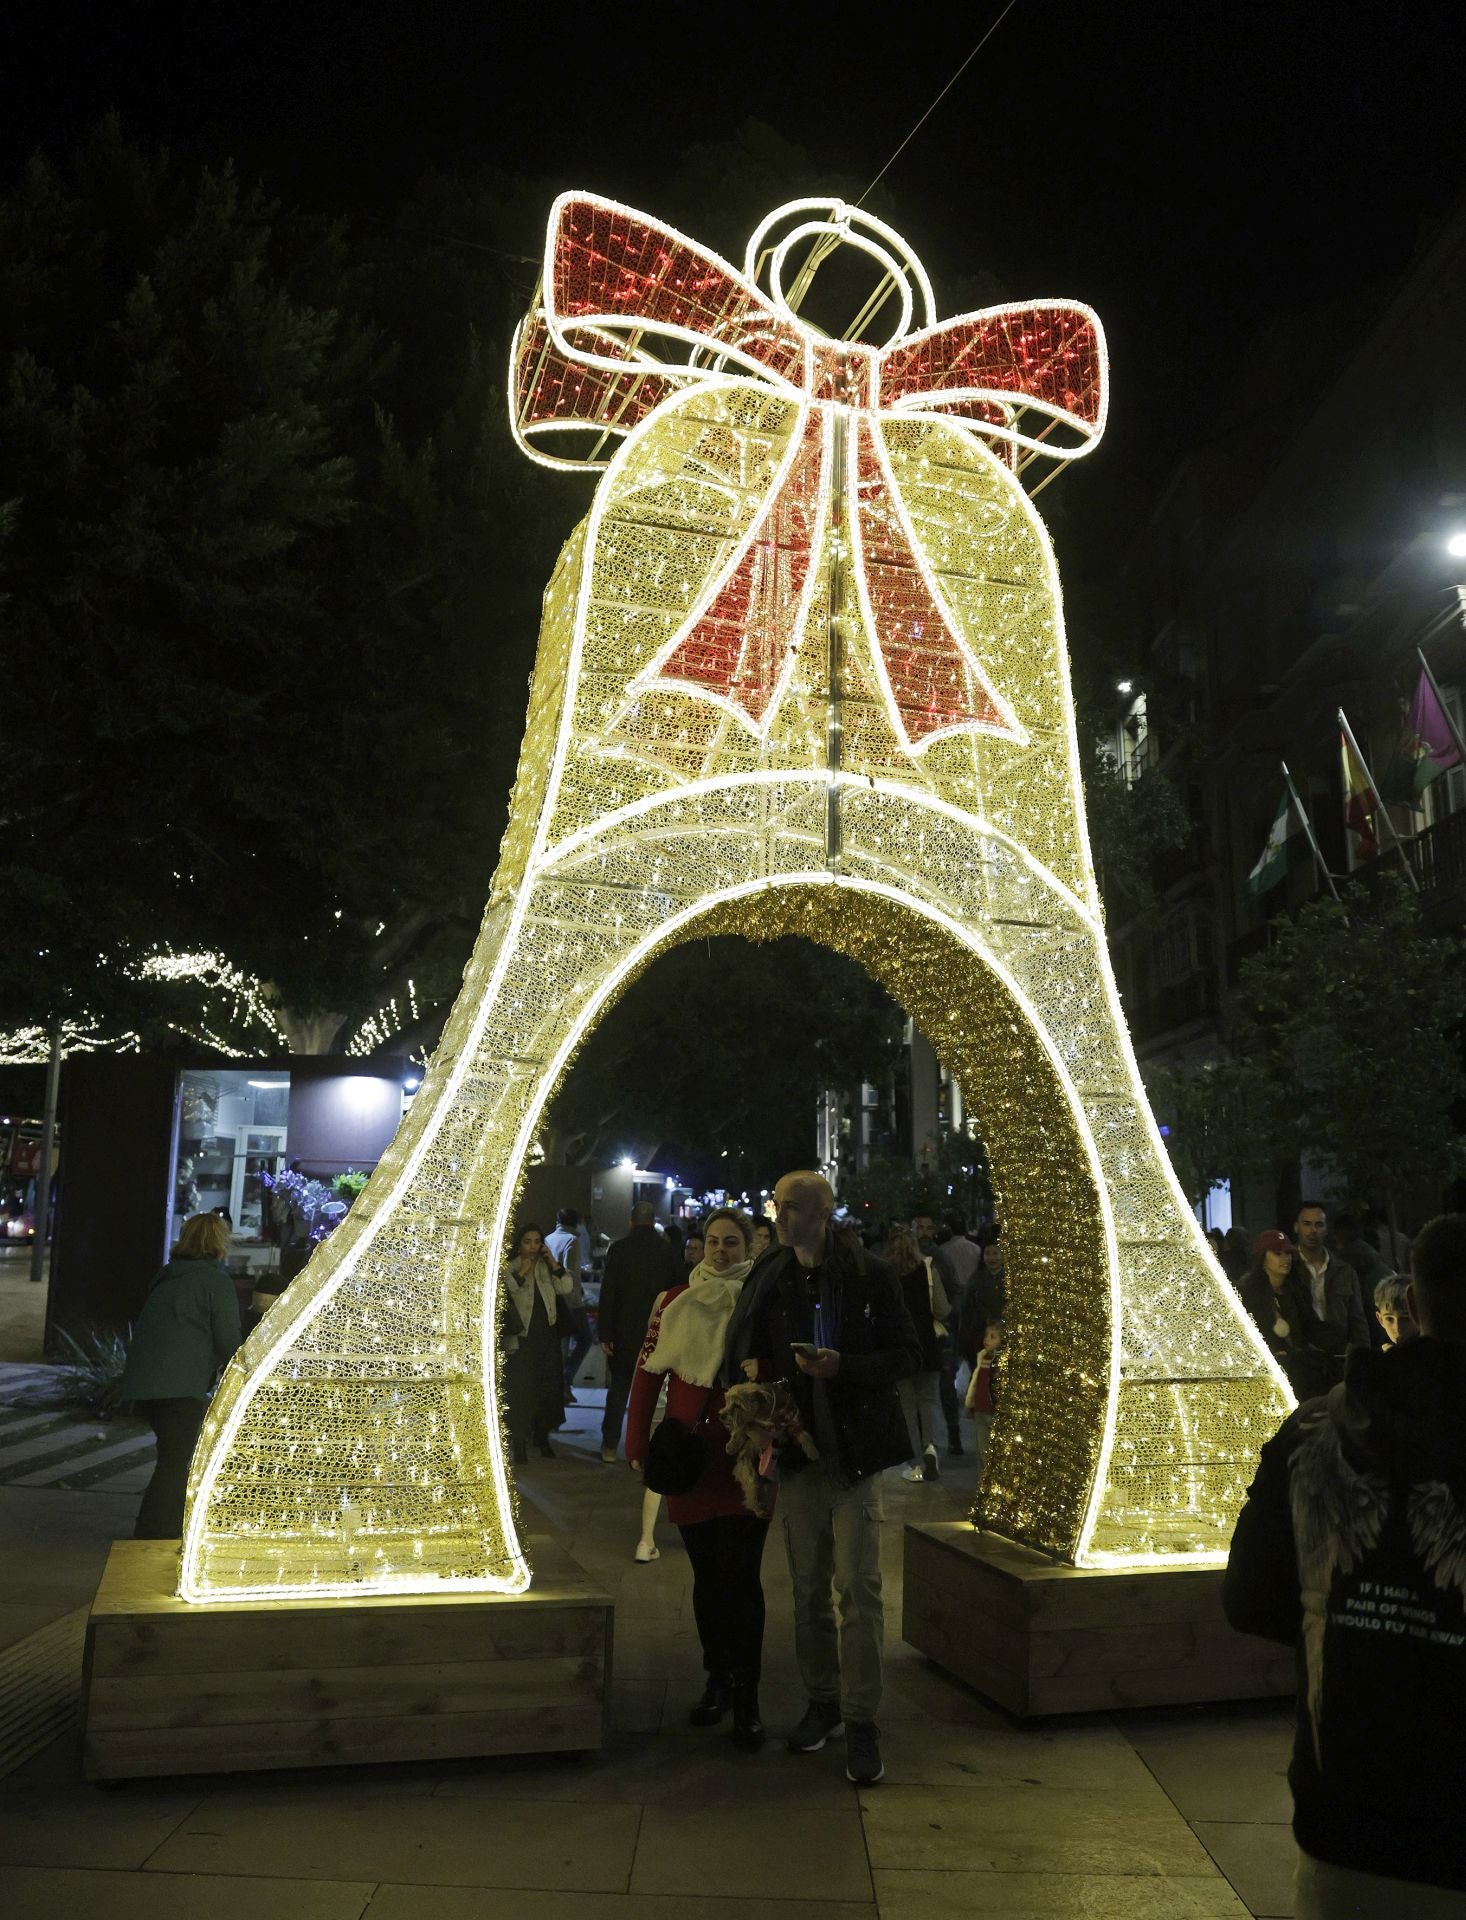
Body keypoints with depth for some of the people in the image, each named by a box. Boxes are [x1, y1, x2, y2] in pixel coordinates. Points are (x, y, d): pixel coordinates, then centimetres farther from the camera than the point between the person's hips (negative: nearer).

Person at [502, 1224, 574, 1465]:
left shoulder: (547, 1268, 8)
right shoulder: (509, 1269, -4)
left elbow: (566, 1288, -3)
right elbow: (503, 1292, -20)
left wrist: (553, 1261, -8)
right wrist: (521, 1273, -20)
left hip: (547, 1338, 4)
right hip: (521, 1339, -4)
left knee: (548, 1388, 10)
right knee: (520, 1391, -6)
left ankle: (542, 1437, 26)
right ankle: (519, 1443, 3)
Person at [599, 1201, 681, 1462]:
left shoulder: (618, 1249, -7)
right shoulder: (670, 1251, -3)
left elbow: (608, 1293, -9)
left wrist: (605, 1334, -5)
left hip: (624, 1333, 0)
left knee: (619, 1387, 12)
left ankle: (610, 1445, 14)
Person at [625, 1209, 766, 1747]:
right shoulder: (676, 1301, 3)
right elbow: (647, 1374, 4)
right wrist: (637, 1445, 0)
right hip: (689, 1457, 3)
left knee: (740, 1576, -4)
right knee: (706, 1575, 13)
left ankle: (746, 1698, 8)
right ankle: (717, 1681, 29)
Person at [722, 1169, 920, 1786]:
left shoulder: (868, 1274, -6)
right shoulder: (767, 1282, 4)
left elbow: (906, 1354, -6)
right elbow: (738, 1360, 14)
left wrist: (843, 1366, -20)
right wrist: (753, 1378, -7)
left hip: (853, 1451, -3)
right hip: (795, 1453, 4)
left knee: (859, 1586, -5)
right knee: (808, 1588, 13)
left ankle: (861, 1719, 7)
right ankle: (821, 1700, 29)